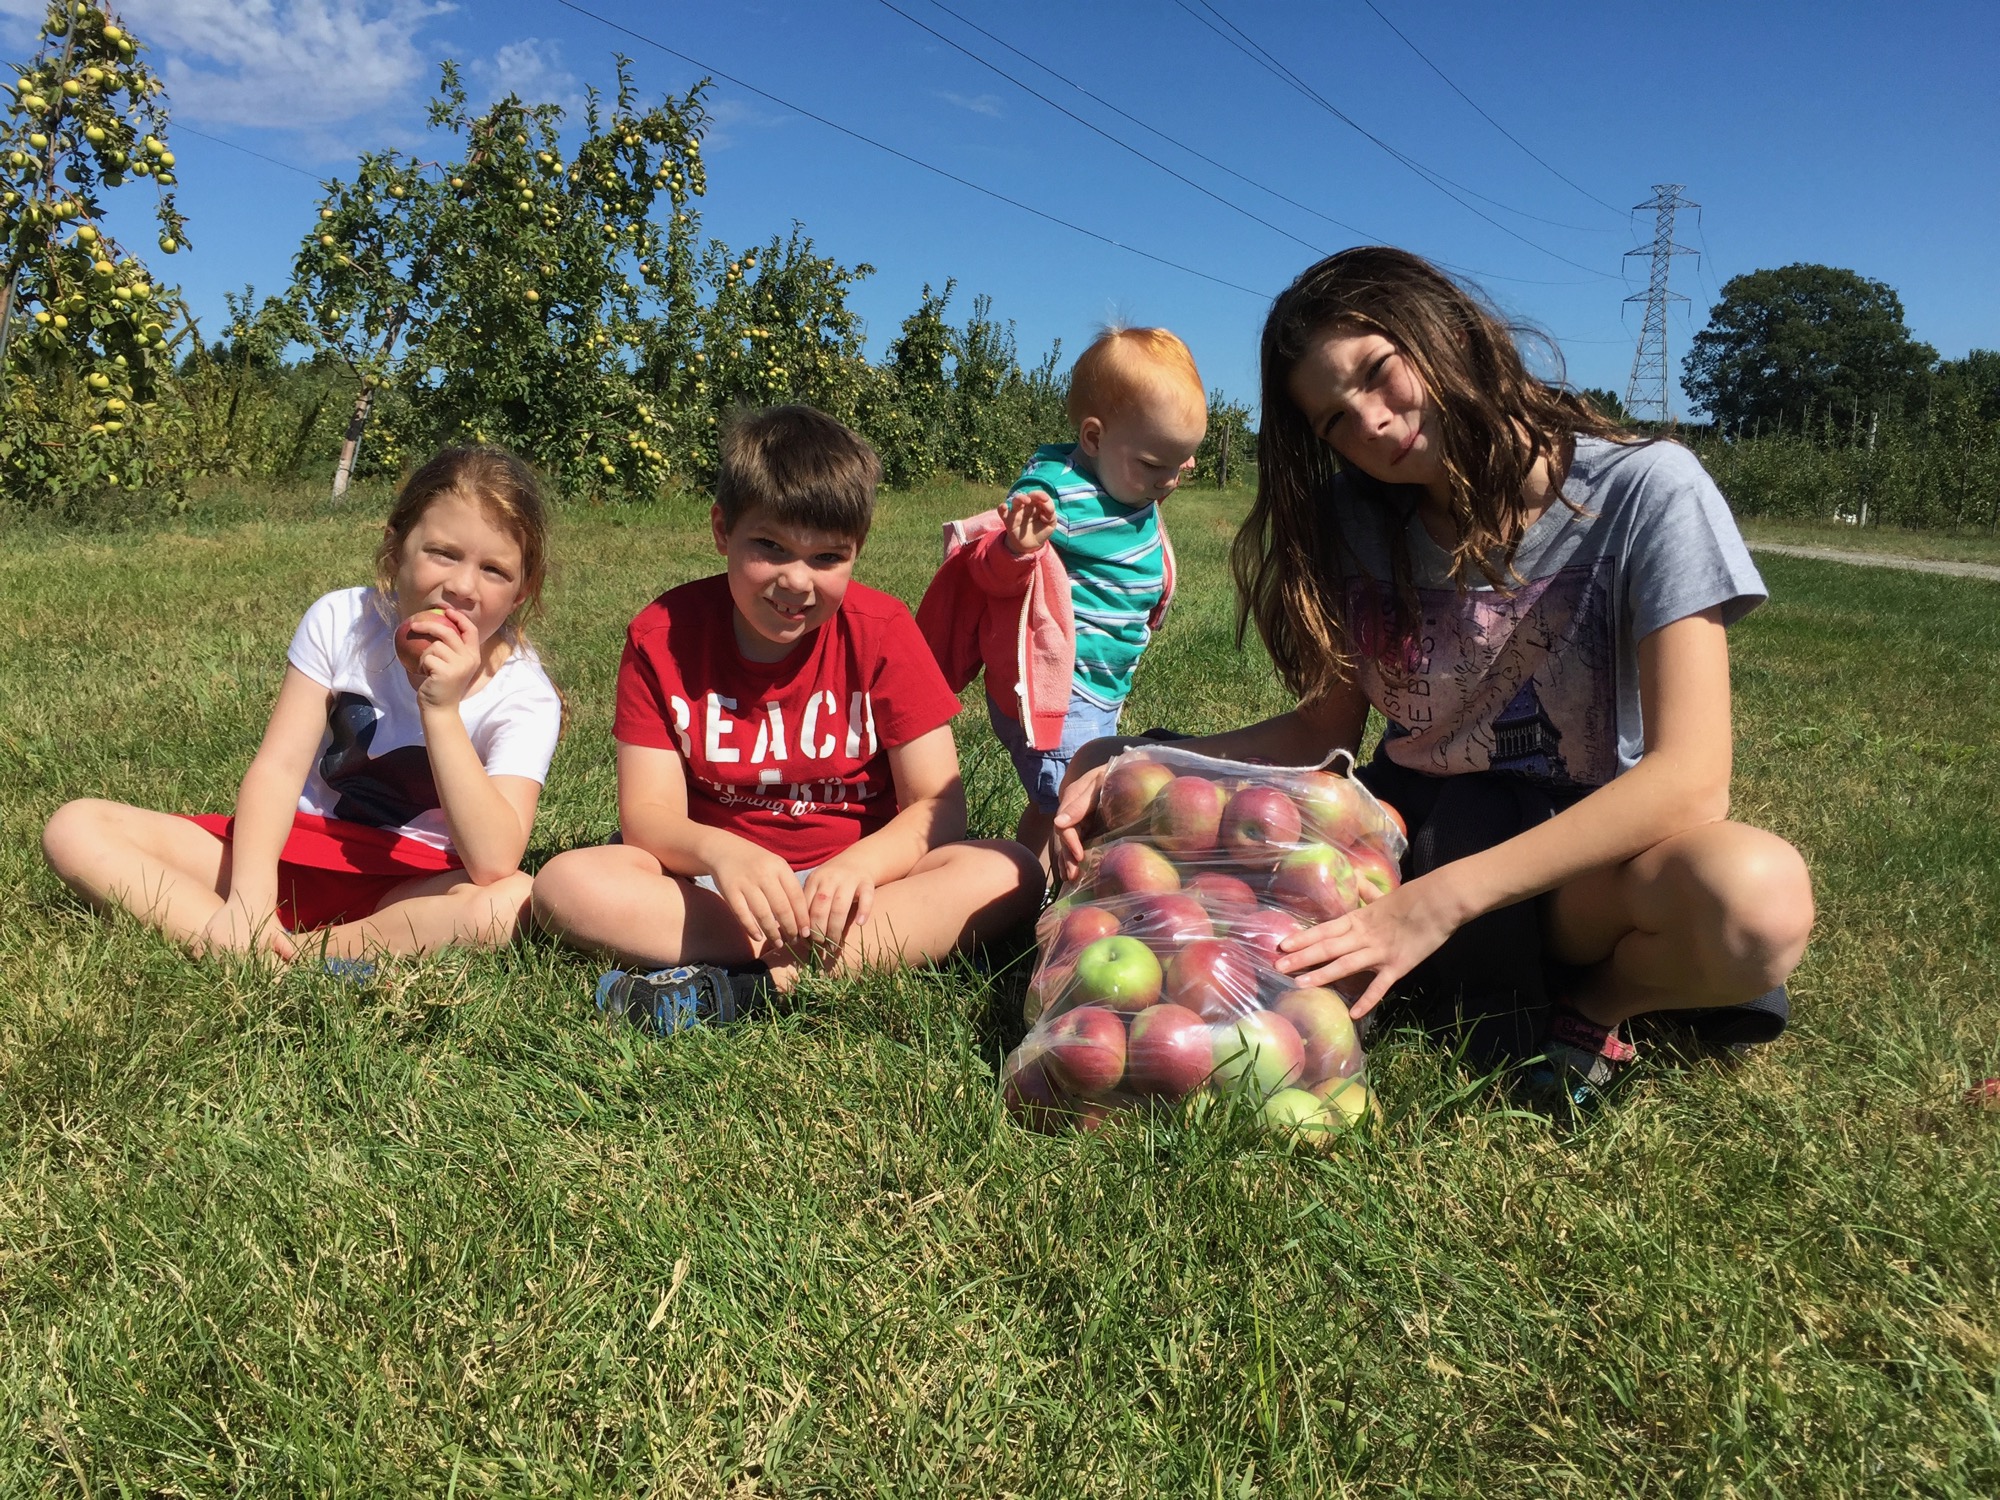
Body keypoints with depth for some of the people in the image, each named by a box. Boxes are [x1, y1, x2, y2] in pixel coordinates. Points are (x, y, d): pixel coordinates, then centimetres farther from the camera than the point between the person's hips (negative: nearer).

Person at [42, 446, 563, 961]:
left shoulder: (524, 698, -14)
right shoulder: (339, 622, -5)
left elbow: (494, 862, -27)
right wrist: (248, 901, -26)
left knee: (512, 901, -38)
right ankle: (255, 952, -30)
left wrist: (441, 711, -34)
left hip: (409, 888, -3)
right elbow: (277, 767, -10)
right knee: (75, 828, -11)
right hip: (296, 852, 4)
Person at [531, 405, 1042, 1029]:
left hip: (854, 873, -1)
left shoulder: (881, 631, -7)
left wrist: (859, 865, -32)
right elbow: (647, 812, -10)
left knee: (1007, 873, -28)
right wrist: (718, 851, -34)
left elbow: (937, 804, -11)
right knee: (564, 883, -27)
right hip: (714, 878, 1)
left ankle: (746, 983, -35)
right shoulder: (662, 635, -5)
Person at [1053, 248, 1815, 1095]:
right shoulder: (1356, 523, 0)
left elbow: (1689, 778, -24)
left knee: (1756, 894, -38)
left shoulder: (1644, 492, -16)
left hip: (1580, 854, -3)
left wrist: (1438, 902, -33)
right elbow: (1326, 728, 1)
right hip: (1407, 827, 4)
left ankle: (1593, 1000, -4)